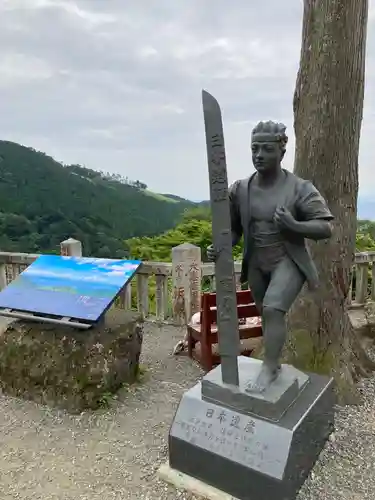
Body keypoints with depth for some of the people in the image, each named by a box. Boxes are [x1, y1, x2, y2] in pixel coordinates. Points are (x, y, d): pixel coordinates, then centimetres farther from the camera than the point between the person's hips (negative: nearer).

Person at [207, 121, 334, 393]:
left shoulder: (300, 188, -14)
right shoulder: (239, 189, -4)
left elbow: (326, 228, -14)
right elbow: (234, 229, 2)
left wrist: (293, 225, -29)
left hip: (288, 261, -4)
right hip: (256, 263, 5)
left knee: (273, 309, -20)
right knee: (267, 314, 15)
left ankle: (269, 367, 1)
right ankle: (275, 362, 35)